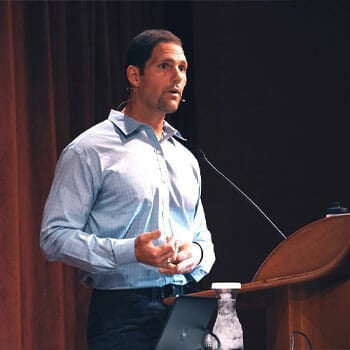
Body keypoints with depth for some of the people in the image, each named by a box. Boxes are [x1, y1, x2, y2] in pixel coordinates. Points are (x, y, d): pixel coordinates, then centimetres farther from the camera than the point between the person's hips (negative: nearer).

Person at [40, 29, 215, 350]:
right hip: (123, 317, -6)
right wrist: (130, 252, -22)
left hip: (181, 312, 6)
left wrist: (196, 253, -1)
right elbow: (55, 236, -10)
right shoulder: (90, 151, -4)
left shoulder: (185, 158, 17)